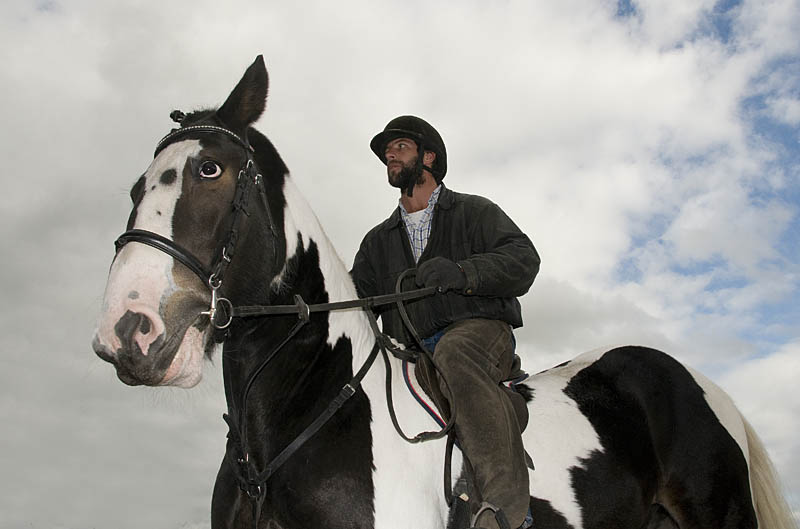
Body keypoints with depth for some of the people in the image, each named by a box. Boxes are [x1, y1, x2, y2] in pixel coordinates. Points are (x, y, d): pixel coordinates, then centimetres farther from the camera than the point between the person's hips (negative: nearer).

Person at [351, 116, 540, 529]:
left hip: (479, 331, -5)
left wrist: (461, 272, -21)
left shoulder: (474, 211, 14)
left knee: (454, 353, -40)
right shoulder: (378, 240, 27)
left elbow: (523, 260, -2)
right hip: (410, 353, 5)